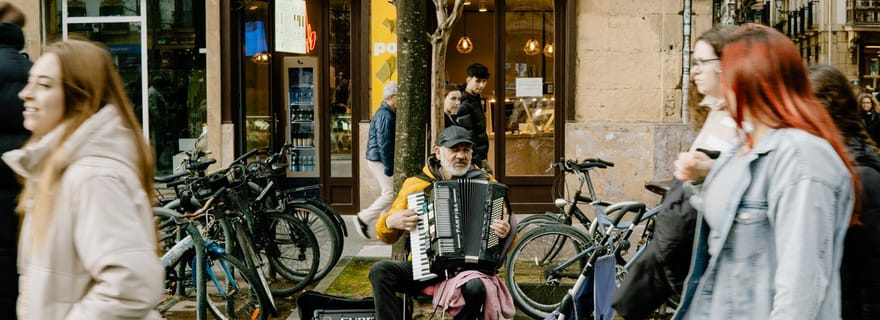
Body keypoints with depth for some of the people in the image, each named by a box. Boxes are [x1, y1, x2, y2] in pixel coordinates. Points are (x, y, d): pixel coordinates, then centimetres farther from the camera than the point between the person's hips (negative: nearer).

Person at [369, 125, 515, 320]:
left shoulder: (486, 184, 7)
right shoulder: (414, 184, 8)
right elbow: (387, 236, 13)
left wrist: (505, 233, -13)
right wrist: (390, 222, -10)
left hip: (467, 267, -1)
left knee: (475, 287, -36)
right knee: (380, 270, -25)